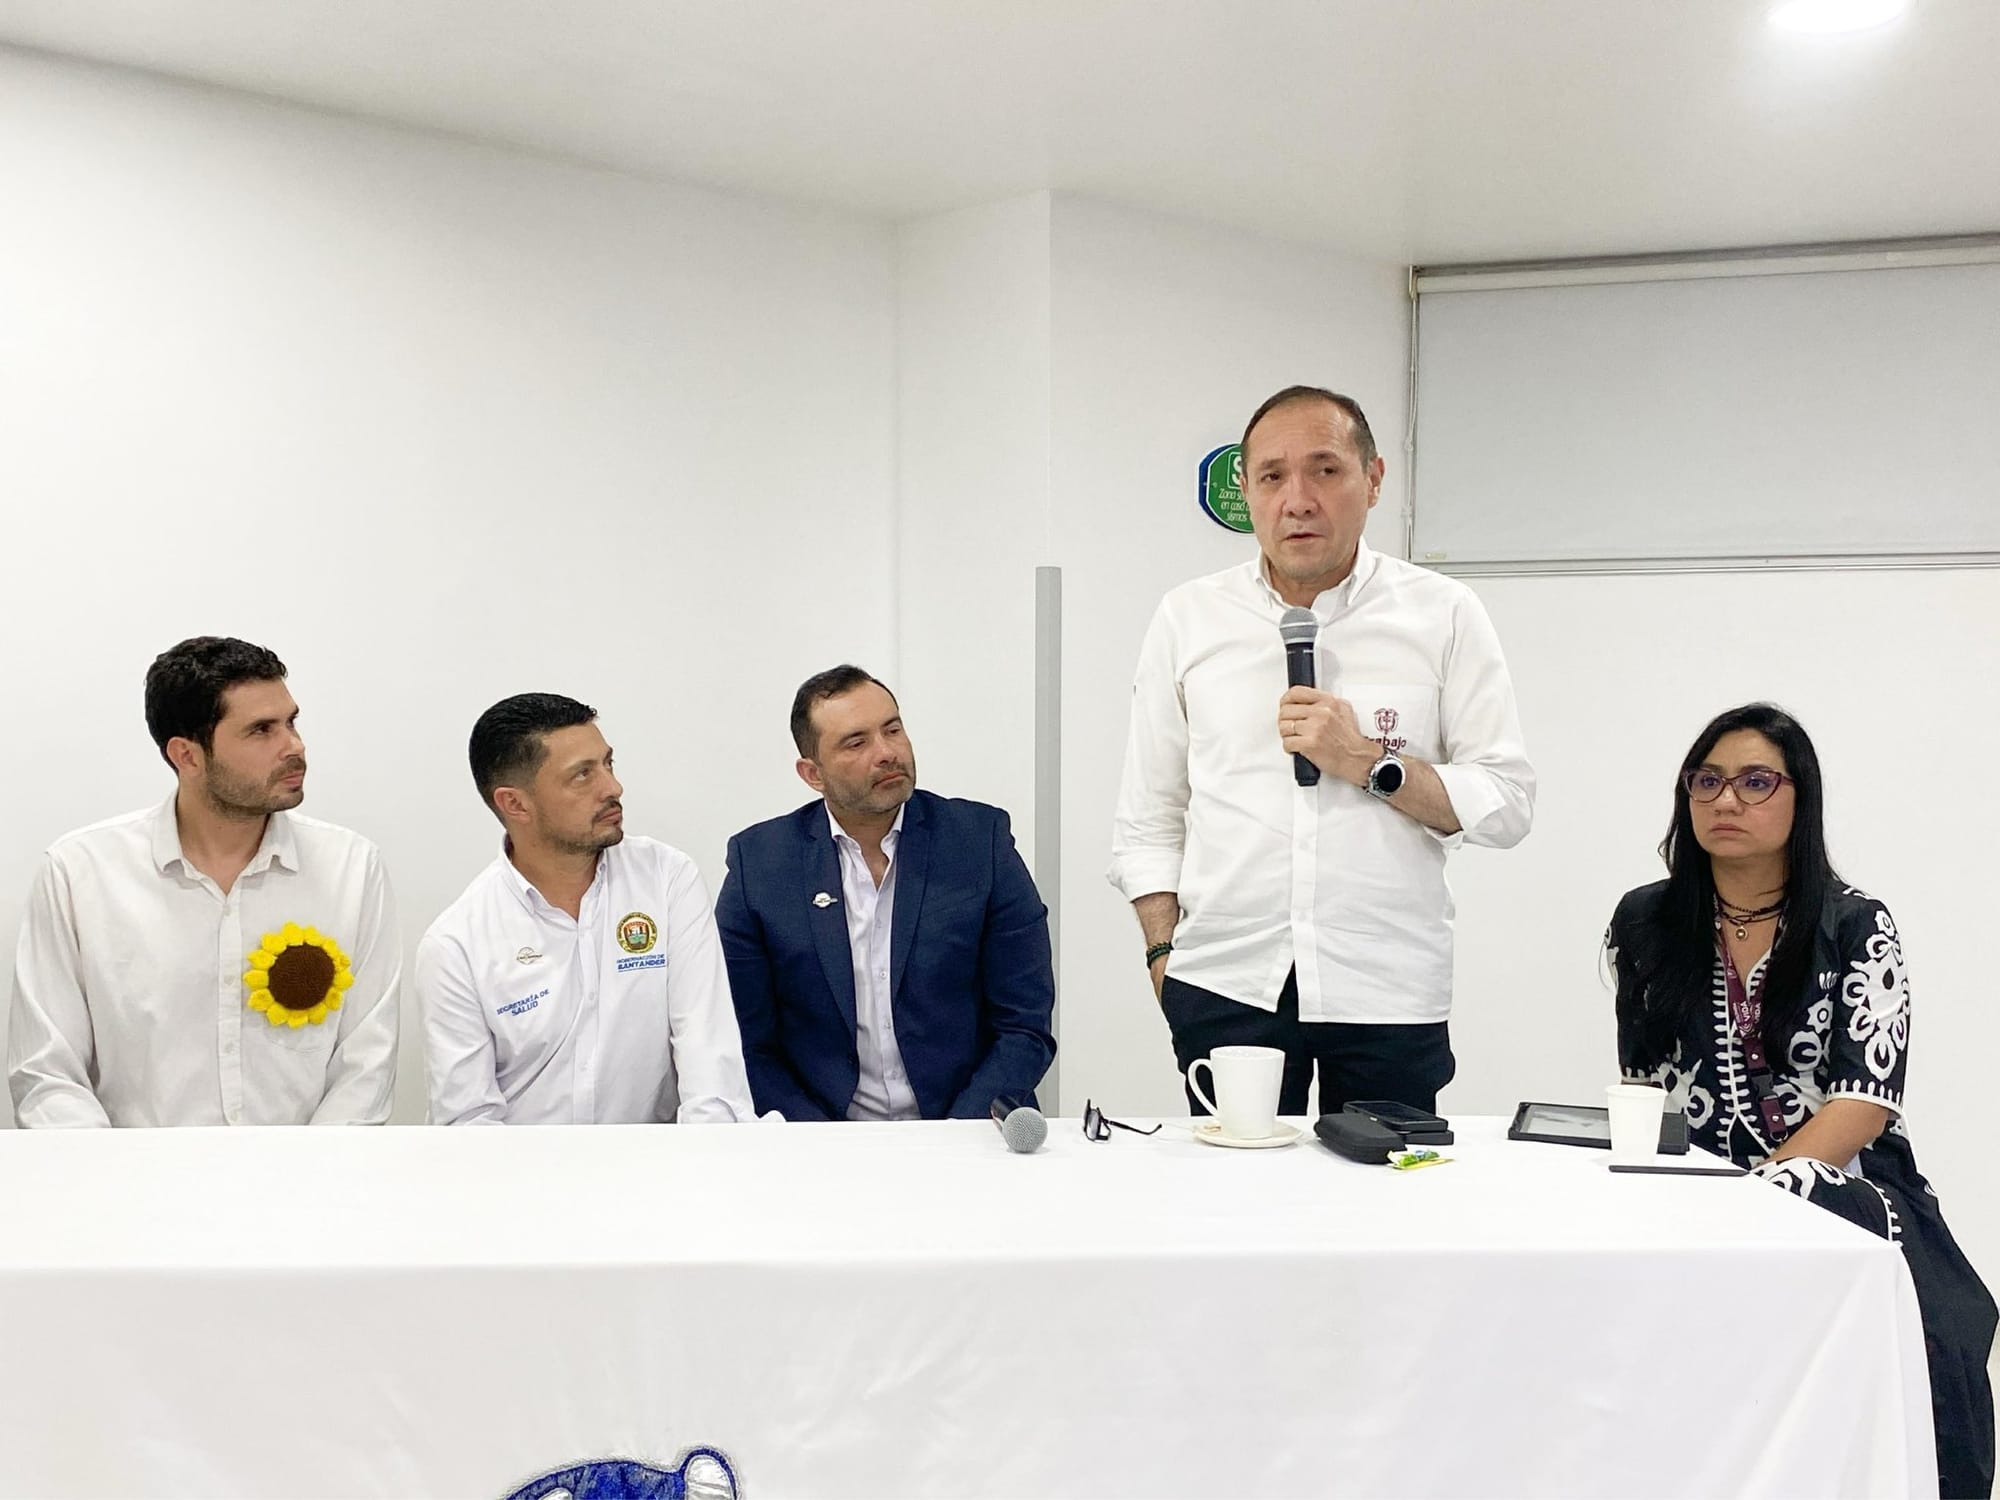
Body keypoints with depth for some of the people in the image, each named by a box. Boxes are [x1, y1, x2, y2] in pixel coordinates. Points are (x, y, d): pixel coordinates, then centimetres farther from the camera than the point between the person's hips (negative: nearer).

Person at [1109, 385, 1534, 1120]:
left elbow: (1508, 803, 0)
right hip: (1225, 986, 1)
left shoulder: (1442, 614, 3)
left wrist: (1369, 763, -12)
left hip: (1389, 994, -1)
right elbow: (1146, 820, 9)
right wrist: (1164, 957, 1)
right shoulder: (1188, 617, 6)